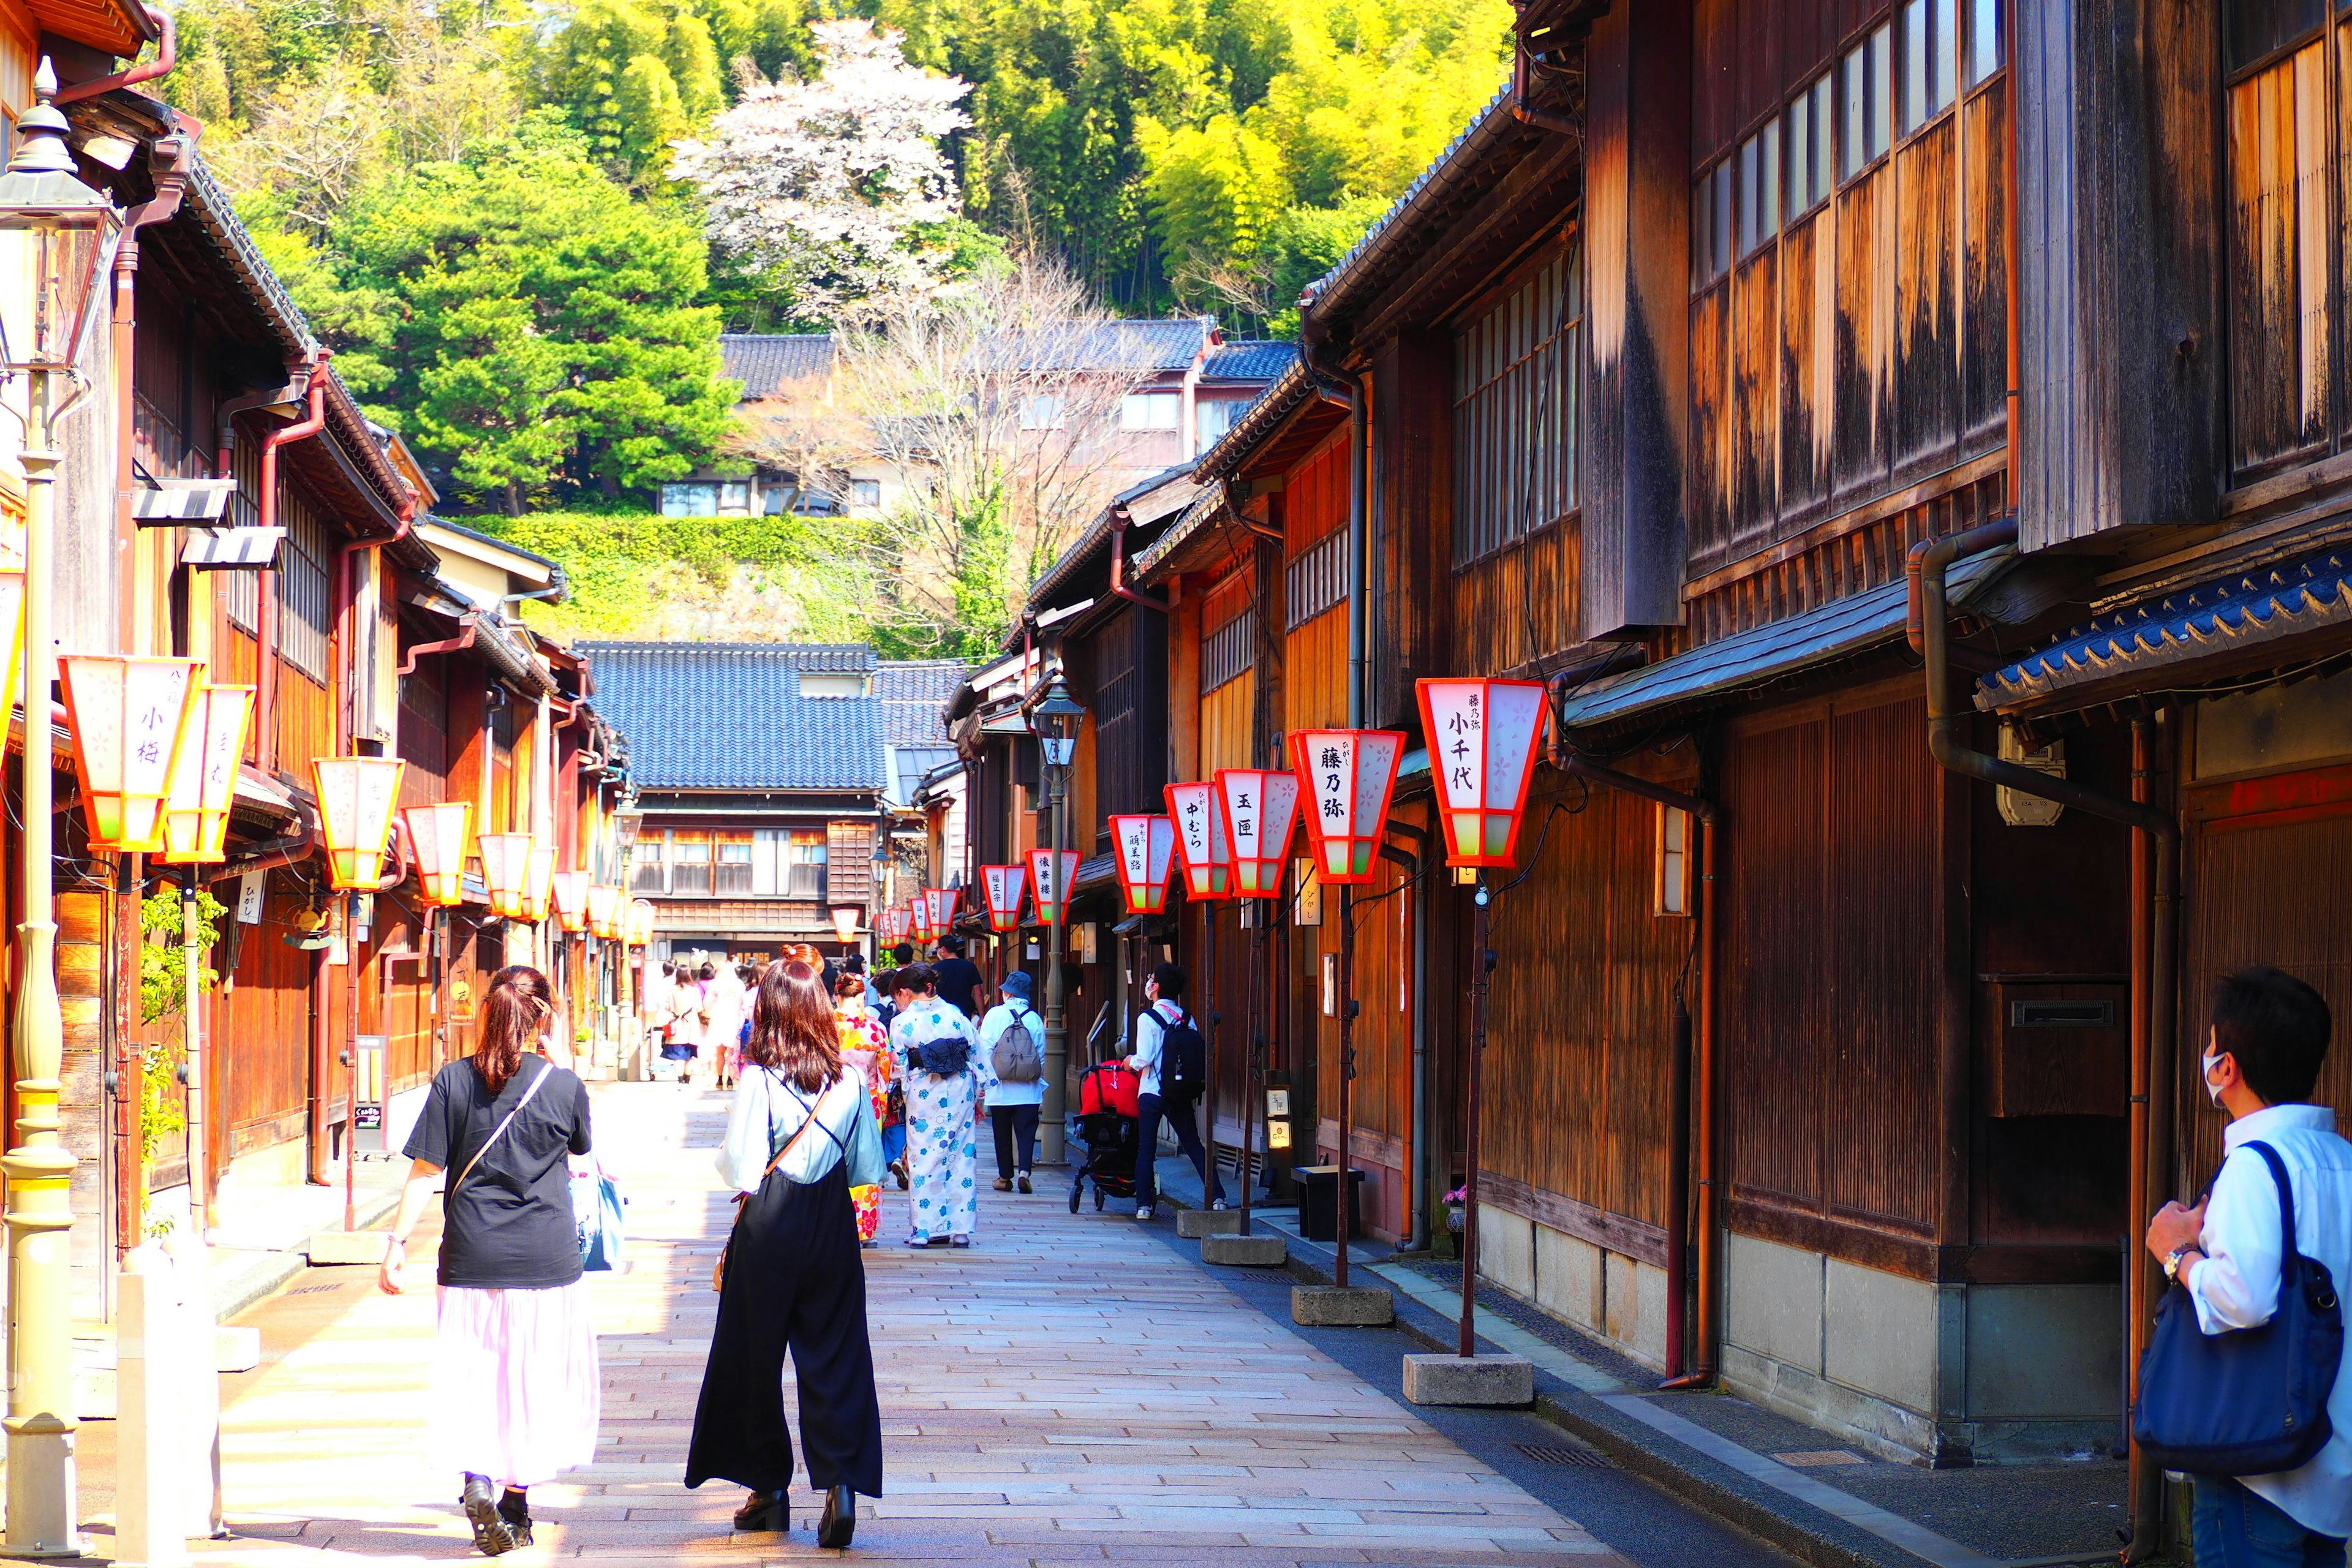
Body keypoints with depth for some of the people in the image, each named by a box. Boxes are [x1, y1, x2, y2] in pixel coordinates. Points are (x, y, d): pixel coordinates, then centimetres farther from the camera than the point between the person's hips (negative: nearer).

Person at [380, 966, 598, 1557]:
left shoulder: (453, 1082, -4)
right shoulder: (563, 1085, -4)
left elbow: (424, 1174, -4)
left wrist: (397, 1245, 0)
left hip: (472, 1259, 0)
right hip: (547, 1259, 0)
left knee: (474, 1377, 9)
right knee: (536, 1380, 11)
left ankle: (476, 1478, -13)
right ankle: (516, 1504, 16)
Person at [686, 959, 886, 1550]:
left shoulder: (758, 1081, -12)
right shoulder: (850, 1081, -2)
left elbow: (739, 1170, -13)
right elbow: (867, 1168, 4)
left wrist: (725, 1157, 8)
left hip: (767, 1232, -2)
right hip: (832, 1225, 2)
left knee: (755, 1356, 11)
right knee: (834, 1356, 5)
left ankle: (769, 1489, 17)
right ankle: (840, 1481, -11)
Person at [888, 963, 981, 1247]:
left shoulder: (902, 1023, -6)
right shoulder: (956, 1016, 5)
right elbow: (977, 1055, 8)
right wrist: (976, 1096, 17)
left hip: (924, 1097, -3)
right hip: (961, 1094, 3)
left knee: (924, 1160, 3)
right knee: (961, 1158, 7)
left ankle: (923, 1230, 4)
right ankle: (961, 1230, 9)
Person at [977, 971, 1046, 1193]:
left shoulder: (994, 1015, -5)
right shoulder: (1035, 1019, -1)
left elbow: (985, 1050, -5)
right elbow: (1041, 1054, 3)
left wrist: (986, 1080, 1)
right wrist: (1039, 1082, 13)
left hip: (1000, 1089, -1)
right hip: (1028, 1090, 1)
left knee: (1002, 1132, 10)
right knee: (1026, 1131, 3)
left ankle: (1005, 1177, 14)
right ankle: (1024, 1170, -15)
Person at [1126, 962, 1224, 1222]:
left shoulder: (1148, 1018, -9)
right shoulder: (1186, 1018, 6)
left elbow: (1144, 1058, -14)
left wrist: (1131, 1062, 6)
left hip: (1152, 1093, -4)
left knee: (1146, 1149, 4)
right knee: (1194, 1145, 8)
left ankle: (1144, 1204, 2)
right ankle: (1217, 1197, 0)